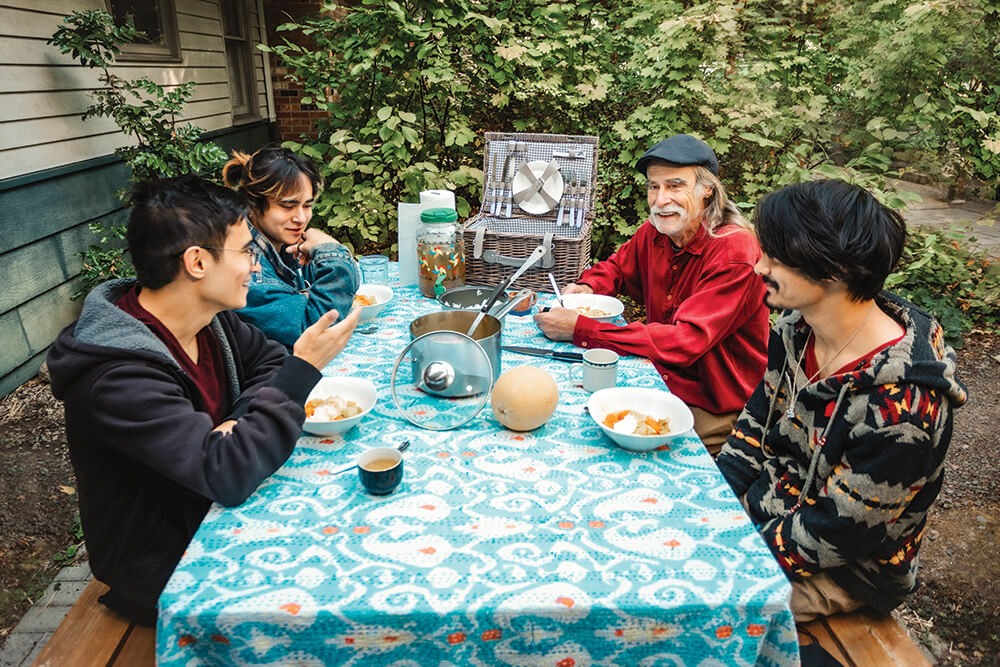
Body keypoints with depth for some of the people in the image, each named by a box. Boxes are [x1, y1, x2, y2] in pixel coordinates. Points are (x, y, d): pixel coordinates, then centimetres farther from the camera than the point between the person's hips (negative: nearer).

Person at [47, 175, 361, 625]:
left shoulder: (208, 317, -7)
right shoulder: (118, 376, -31)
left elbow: (269, 360, 6)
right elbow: (227, 474, -36)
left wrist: (239, 424, -15)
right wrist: (305, 369, -31)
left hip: (214, 511, 7)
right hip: (165, 572, -7)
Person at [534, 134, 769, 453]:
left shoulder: (734, 252, -22)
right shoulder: (653, 233, 0)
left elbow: (685, 342, -31)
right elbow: (616, 267, 21)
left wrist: (580, 329, -33)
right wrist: (586, 288, -4)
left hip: (712, 414, -6)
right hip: (660, 383, 6)